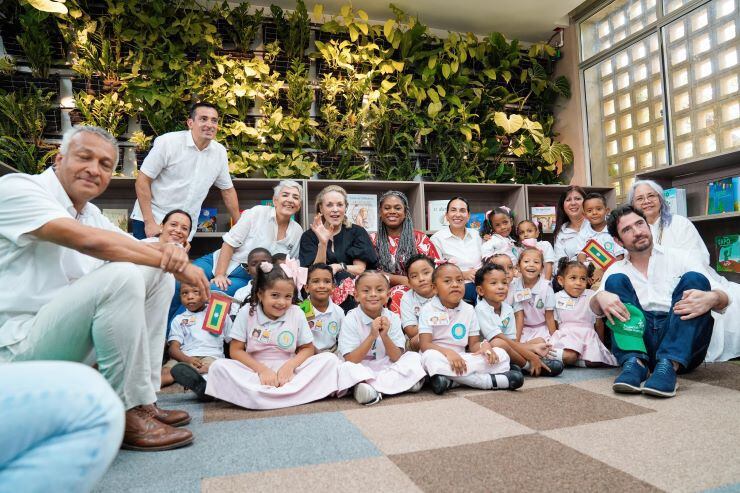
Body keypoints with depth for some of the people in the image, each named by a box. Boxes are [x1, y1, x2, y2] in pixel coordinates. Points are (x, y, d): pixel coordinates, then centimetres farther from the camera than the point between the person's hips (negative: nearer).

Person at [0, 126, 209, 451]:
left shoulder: (90, 213, 12)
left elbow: (138, 248, 10)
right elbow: (91, 241, -29)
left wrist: (170, 250, -16)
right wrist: (172, 262, -23)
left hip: (65, 334, 9)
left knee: (156, 275, 3)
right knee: (120, 276, -29)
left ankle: (145, 398, -1)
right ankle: (130, 415, -19)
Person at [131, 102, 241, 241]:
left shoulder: (220, 152, 2)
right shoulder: (168, 142, -11)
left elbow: (227, 189, 13)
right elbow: (143, 180, -9)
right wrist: (149, 223, -15)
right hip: (151, 221, -3)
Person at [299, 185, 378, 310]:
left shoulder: (358, 232, 9)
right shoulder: (309, 236, 7)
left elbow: (360, 269, 1)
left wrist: (337, 267, -13)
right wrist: (323, 243, -19)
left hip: (352, 293, 2)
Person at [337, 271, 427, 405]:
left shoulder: (392, 318, -5)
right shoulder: (351, 320, -13)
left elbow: (397, 358, -7)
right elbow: (350, 360, -18)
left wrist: (385, 336, -24)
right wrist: (372, 336, -27)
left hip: (387, 368, 3)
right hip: (361, 371, -3)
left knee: (414, 357, -13)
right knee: (346, 368, -31)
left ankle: (372, 387, -22)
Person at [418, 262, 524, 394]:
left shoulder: (469, 310, 9)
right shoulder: (428, 310, -2)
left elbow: (473, 344, 9)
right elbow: (425, 345, -10)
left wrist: (484, 345, -16)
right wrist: (448, 352, -28)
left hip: (461, 360, 4)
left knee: (501, 354, -13)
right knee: (431, 357, -39)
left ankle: (450, 381, -30)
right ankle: (491, 381, -31)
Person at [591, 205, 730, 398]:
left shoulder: (680, 258, 12)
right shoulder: (616, 270, 15)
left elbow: (723, 299, 3)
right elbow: (596, 308, 1)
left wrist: (711, 298, -22)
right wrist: (600, 297, -24)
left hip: (683, 349, -1)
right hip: (639, 341, 1)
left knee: (694, 279, -18)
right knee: (616, 280, -12)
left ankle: (669, 365, -35)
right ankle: (635, 362, -31)